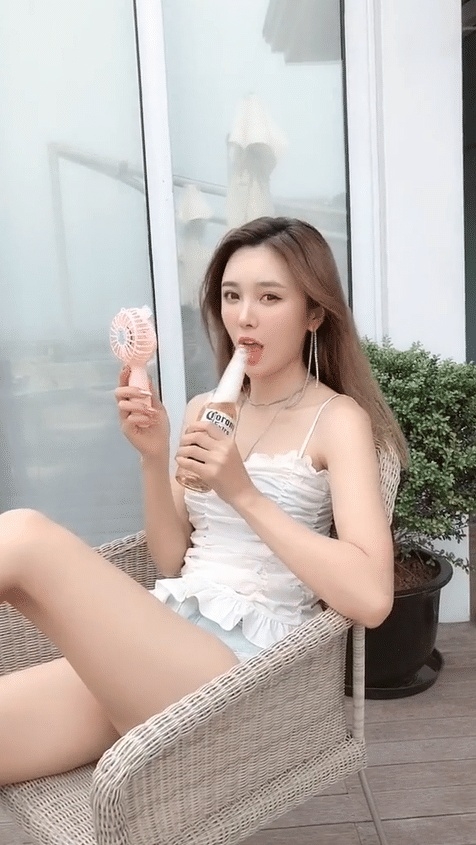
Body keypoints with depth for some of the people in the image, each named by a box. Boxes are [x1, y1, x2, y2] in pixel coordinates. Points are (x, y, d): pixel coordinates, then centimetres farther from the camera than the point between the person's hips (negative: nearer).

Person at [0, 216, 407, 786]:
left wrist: (244, 493, -17)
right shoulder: (204, 411, 14)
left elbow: (371, 598, -15)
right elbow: (171, 562, 12)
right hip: (161, 641, 6)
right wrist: (153, 458, -3)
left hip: (242, 657, -5)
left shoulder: (339, 419, -3)